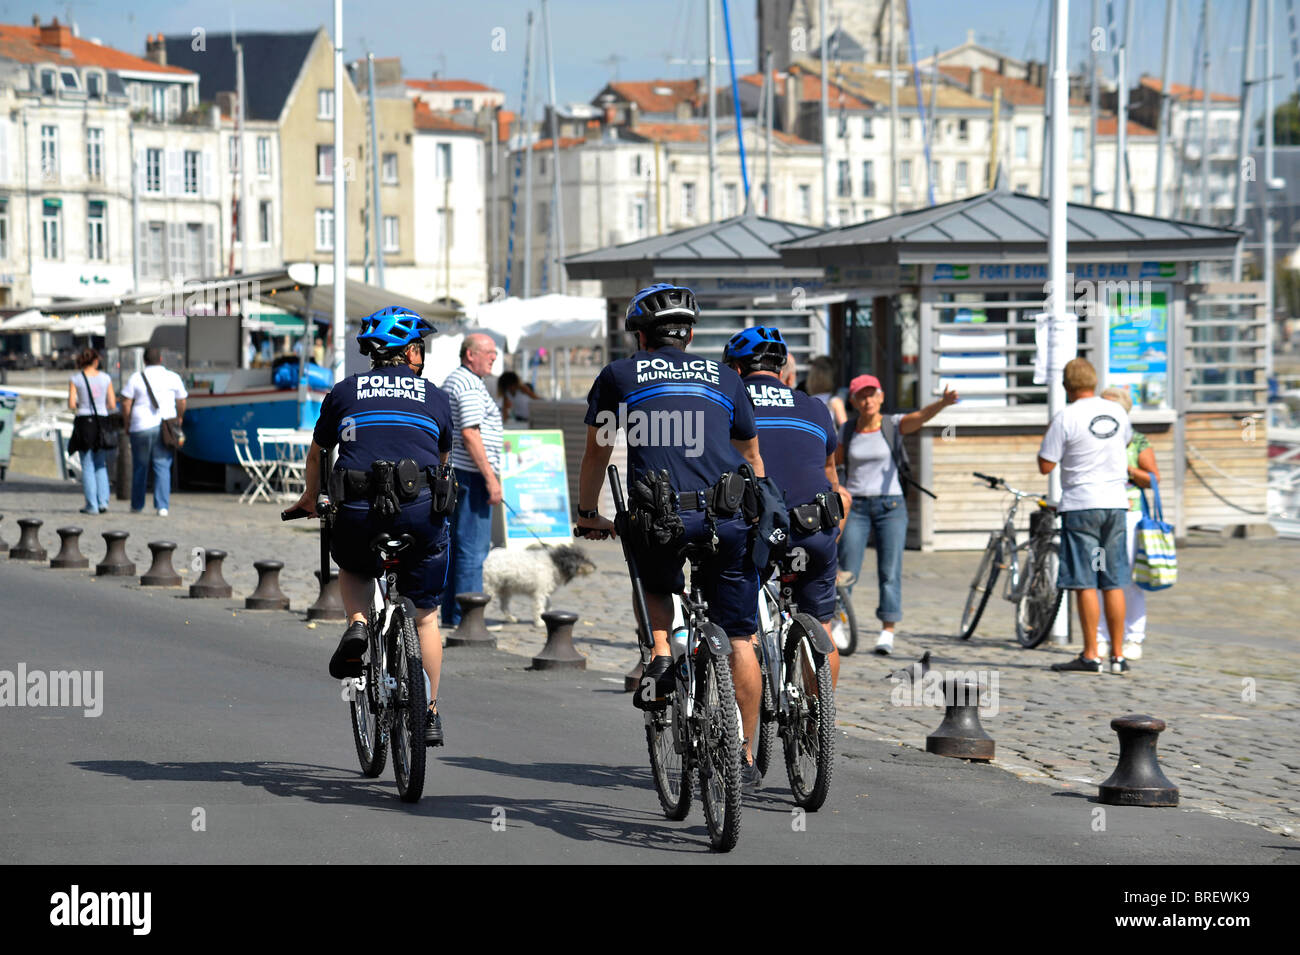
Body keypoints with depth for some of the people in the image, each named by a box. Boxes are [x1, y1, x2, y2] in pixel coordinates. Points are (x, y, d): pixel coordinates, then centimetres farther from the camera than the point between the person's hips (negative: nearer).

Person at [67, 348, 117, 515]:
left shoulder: (75, 379, -1)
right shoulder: (105, 378, 4)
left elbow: (71, 404, -7)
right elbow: (112, 405, 3)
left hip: (84, 421, -2)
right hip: (102, 421, 2)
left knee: (87, 466, 2)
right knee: (101, 466, 13)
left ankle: (92, 505, -2)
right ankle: (103, 502, 2)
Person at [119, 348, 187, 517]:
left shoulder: (136, 378, 0)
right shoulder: (173, 378, 3)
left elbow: (126, 403, -2)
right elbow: (182, 403, 10)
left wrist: (127, 424, 11)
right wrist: (179, 417, 29)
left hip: (141, 427, 0)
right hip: (165, 427, 0)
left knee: (140, 467, 10)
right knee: (163, 466, 0)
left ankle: (137, 505, 17)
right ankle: (162, 506, -8)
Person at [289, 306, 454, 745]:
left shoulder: (346, 390, 17)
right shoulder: (435, 396, 17)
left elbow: (317, 454, 30)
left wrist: (310, 499, 49)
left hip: (359, 511, 0)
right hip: (422, 509, 0)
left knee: (353, 569, 33)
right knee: (425, 615, 15)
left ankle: (357, 623, 3)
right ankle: (429, 714, 16)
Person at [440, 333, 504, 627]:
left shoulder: (452, 382, 20)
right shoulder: (469, 385, -14)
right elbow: (469, 435, -21)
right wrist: (490, 477, -21)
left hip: (454, 472, 11)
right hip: (472, 474, -11)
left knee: (458, 546, 12)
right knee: (472, 548, -9)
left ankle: (451, 614, 14)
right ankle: (465, 617, -10)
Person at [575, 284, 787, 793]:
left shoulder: (619, 374, 17)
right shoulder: (724, 377, 22)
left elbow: (597, 452, 24)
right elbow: (751, 455, 33)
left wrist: (588, 514, 38)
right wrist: (762, 506, 48)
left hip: (660, 519, -1)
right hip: (730, 517, 1)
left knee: (654, 583, 32)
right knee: (739, 638, 9)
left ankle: (660, 653, 5)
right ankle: (743, 758, 9)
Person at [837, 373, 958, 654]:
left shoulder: (893, 425, -2)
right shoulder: (849, 430, 7)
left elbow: (921, 416, -21)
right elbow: (835, 460, 21)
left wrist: (942, 403, -41)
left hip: (890, 506, -2)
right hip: (855, 505, 2)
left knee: (890, 572, -6)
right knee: (847, 572, -3)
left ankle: (888, 632, -3)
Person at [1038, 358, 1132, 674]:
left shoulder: (1066, 418, -10)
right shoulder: (1116, 412, 8)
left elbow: (1045, 466, -8)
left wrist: (1047, 437, 9)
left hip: (1080, 505, -5)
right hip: (1115, 503, 5)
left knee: (1085, 583, -3)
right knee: (1113, 583, 7)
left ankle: (1090, 655, -5)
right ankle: (1118, 655, 8)